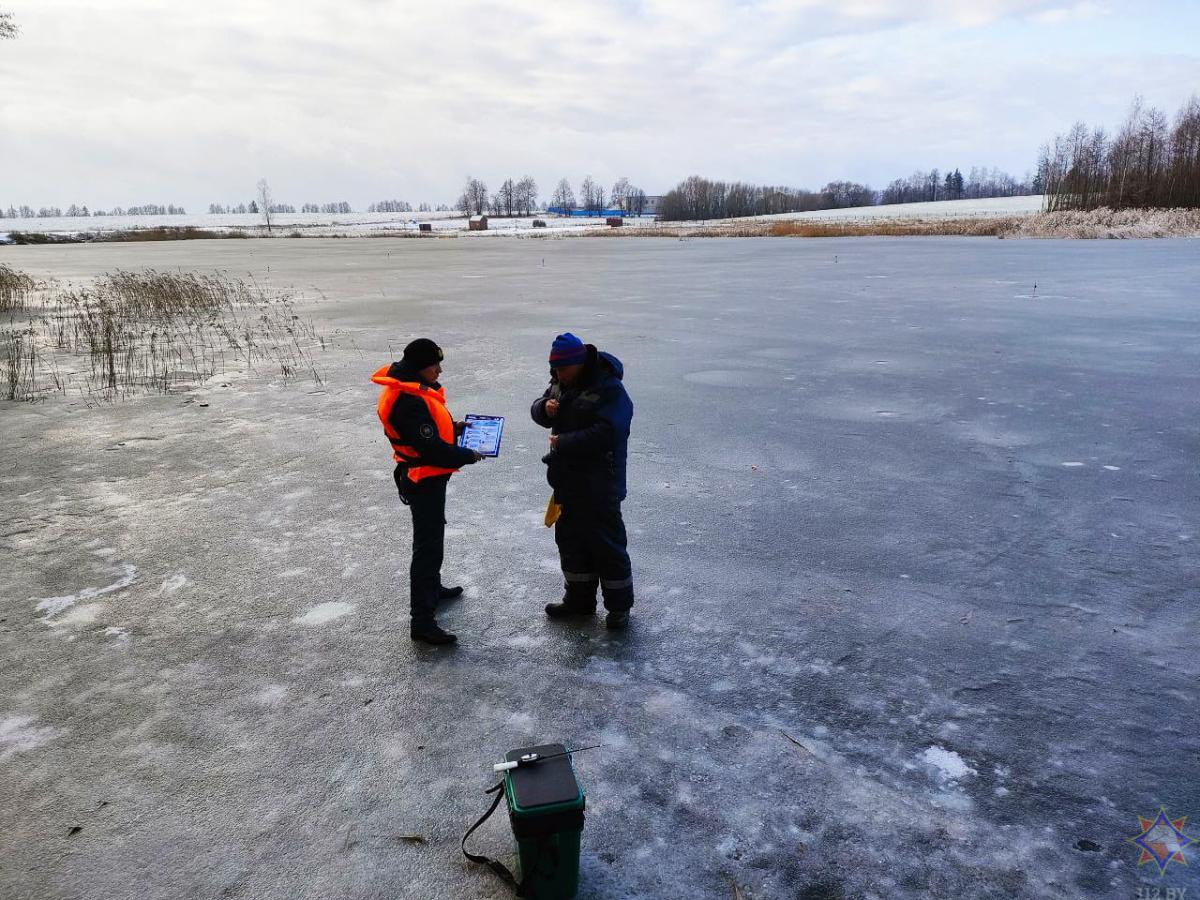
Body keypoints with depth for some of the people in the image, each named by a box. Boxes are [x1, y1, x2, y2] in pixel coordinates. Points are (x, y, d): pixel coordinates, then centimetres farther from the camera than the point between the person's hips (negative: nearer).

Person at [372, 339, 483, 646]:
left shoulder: (414, 389, 4)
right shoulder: (409, 401, -29)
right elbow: (432, 449, -29)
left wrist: (452, 427, 1)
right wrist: (468, 456, -16)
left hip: (427, 478, 11)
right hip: (423, 480, -11)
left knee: (432, 536, 27)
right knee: (428, 546, -6)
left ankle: (432, 588, 47)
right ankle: (422, 621, 1)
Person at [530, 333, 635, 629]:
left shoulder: (609, 389, -20)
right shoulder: (560, 382, 6)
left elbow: (604, 434, -29)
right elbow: (537, 409, 14)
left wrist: (562, 443, -24)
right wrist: (545, 408, -10)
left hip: (599, 485, -8)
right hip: (567, 480, 8)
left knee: (607, 544, 3)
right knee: (570, 541, 18)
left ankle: (619, 605, 20)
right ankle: (579, 598, 35)